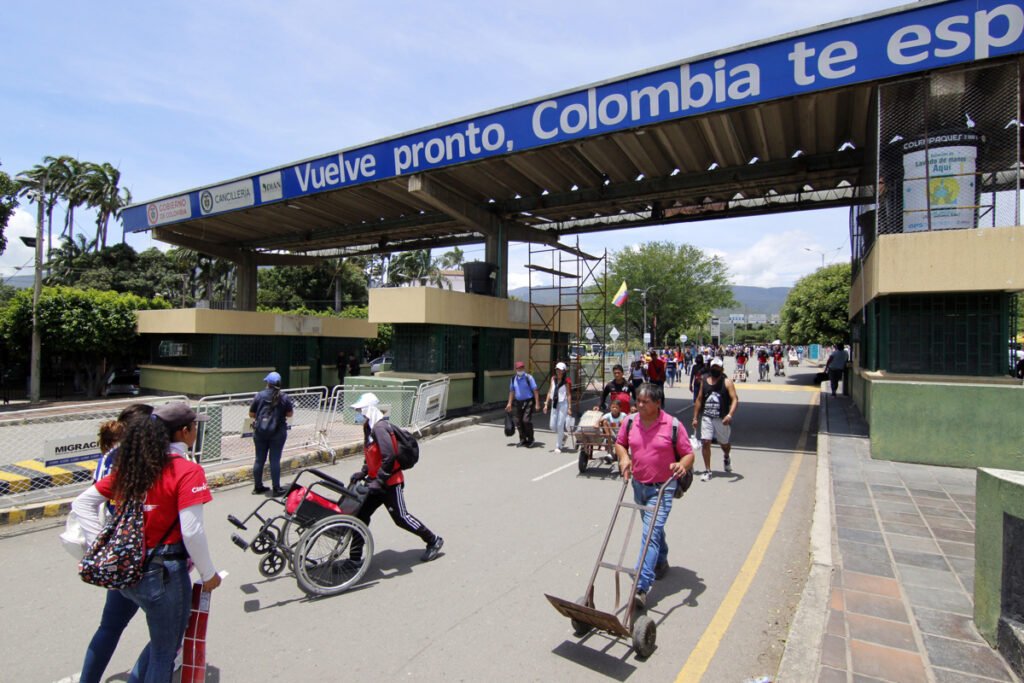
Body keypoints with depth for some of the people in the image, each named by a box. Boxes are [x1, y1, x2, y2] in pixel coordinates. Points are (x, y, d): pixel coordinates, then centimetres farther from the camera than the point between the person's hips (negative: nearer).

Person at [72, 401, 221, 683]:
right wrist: (208, 574, -9)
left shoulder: (129, 466, 3)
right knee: (165, 652, 16)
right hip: (164, 573, -7)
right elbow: (192, 532, -22)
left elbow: (82, 503, 6)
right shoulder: (188, 471, -19)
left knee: (162, 640, 30)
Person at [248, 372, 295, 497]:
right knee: (275, 460, 1)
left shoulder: (259, 396, -3)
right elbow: (290, 414, 3)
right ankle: (276, 489, 5)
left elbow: (251, 414, 3)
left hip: (260, 431, 2)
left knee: (259, 459, 12)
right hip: (278, 432, -2)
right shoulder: (284, 397, -5)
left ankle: (258, 487, 22)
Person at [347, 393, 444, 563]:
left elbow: (389, 457, -28)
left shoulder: (380, 428, -21)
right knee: (361, 515, 6)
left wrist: (378, 481, -26)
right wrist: (363, 473, 8)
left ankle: (433, 541, 17)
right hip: (378, 482, 9)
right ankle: (355, 558, 15)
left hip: (390, 483, -9)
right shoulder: (369, 428, 11)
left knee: (401, 518, 0)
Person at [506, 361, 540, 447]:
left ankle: (530, 439, 6)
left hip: (528, 402, -5)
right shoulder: (513, 378, 7)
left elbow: (535, 391, -10)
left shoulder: (529, 377, -10)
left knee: (526, 420, -13)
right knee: (518, 421, 5)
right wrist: (509, 403, 12)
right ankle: (522, 440, 21)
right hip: (518, 402, 6)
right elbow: (512, 391, 16)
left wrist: (537, 404, -14)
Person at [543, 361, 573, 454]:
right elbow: (550, 392, 11)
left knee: (560, 425, -4)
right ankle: (563, 436, 36)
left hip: (563, 404, -5)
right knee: (552, 426, 7)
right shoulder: (553, 379, 7)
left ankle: (558, 446, 7)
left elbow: (569, 395, -8)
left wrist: (569, 407, -13)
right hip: (554, 404, 5)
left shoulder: (566, 381, -8)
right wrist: (546, 404, 9)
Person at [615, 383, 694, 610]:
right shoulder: (630, 422, -4)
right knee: (653, 529, 25)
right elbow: (620, 443, 11)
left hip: (662, 488, -5)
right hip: (638, 485, 5)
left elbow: (688, 453, -7)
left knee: (651, 533, -14)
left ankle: (641, 588, -16)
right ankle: (661, 561, 51)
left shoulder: (673, 425, -14)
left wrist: (682, 465, -28)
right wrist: (624, 458, -9)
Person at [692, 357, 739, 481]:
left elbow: (734, 399, -13)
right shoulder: (704, 381, 7)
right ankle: (707, 470, 5)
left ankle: (726, 458, 48)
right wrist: (695, 418, 10)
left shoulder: (727, 382, -4)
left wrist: (730, 414, -28)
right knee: (705, 442, -7)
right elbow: (699, 400, 13)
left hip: (722, 419, -2)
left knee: (724, 444, 13)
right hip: (706, 418, 2)